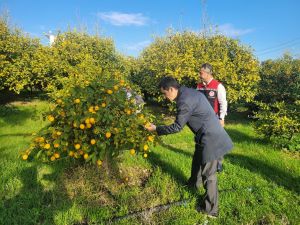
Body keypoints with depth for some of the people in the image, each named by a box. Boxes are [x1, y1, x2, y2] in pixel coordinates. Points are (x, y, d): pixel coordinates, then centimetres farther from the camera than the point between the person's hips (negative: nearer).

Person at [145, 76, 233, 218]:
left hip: (210, 139, -10)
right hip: (207, 135, 10)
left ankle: (210, 209, 19)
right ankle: (194, 182, 55)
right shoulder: (188, 92, 6)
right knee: (197, 161, 29)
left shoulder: (184, 101, -24)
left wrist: (156, 129, -8)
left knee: (208, 174, 2)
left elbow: (177, 127, -18)